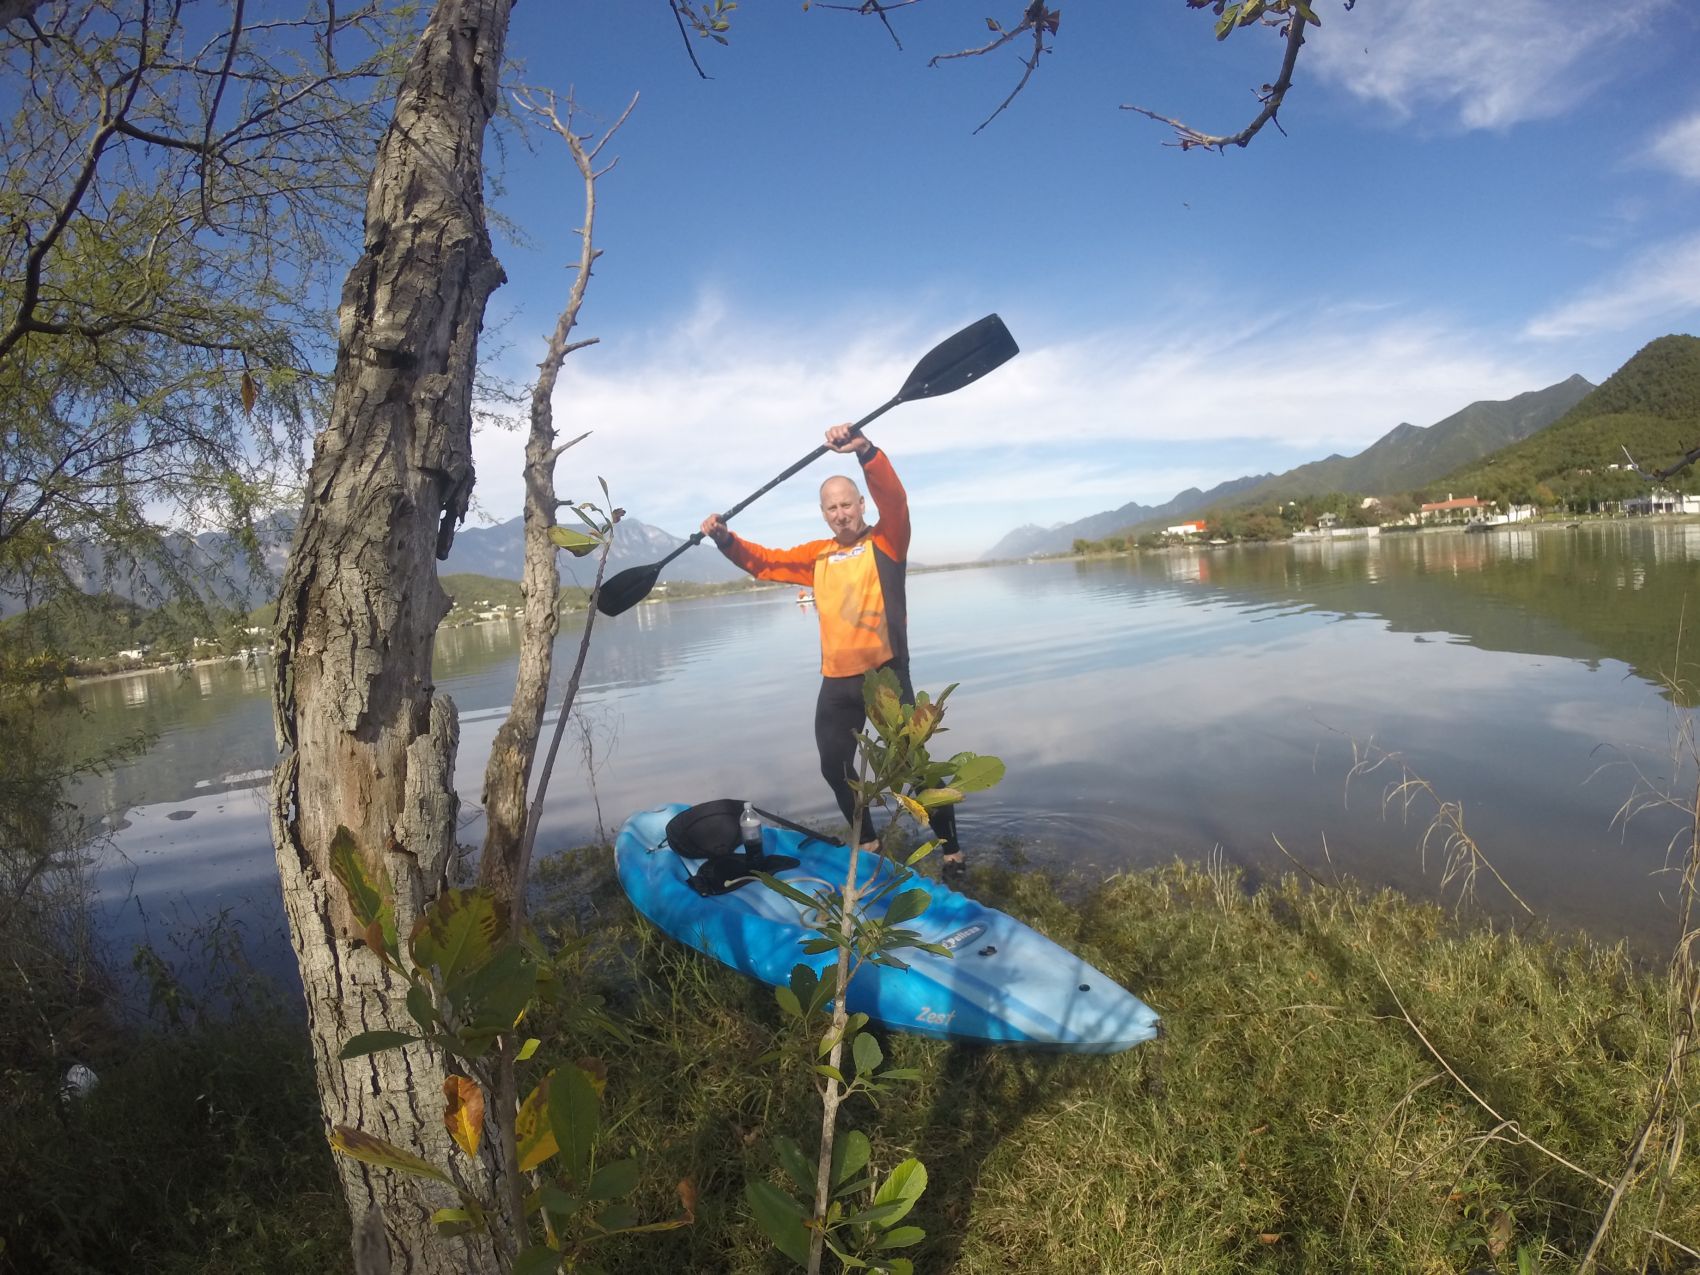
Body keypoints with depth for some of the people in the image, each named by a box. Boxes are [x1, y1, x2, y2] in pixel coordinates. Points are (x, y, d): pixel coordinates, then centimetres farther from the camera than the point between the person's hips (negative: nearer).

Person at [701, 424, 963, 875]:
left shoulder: (886, 542, -2)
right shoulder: (818, 556, 12)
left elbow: (893, 496, -20)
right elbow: (765, 562, 15)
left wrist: (864, 449, -37)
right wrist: (725, 539, -2)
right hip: (836, 682, 6)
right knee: (835, 767, 16)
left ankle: (951, 850, 14)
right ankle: (866, 842, 37)